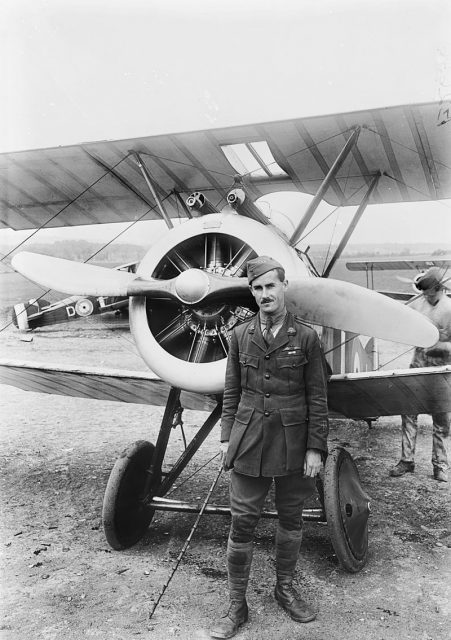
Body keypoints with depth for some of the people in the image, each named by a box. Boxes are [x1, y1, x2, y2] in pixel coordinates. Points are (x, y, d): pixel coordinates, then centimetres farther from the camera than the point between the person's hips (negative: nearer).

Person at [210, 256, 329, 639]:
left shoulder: (306, 337, -5)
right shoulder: (240, 336, 2)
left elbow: (318, 398, -3)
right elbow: (232, 391, 7)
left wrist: (316, 448, -6)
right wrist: (227, 437, 4)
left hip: (293, 445, 0)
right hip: (249, 443, 1)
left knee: (291, 519, 15)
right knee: (242, 522, 3)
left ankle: (285, 588, 38)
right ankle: (237, 606, 19)